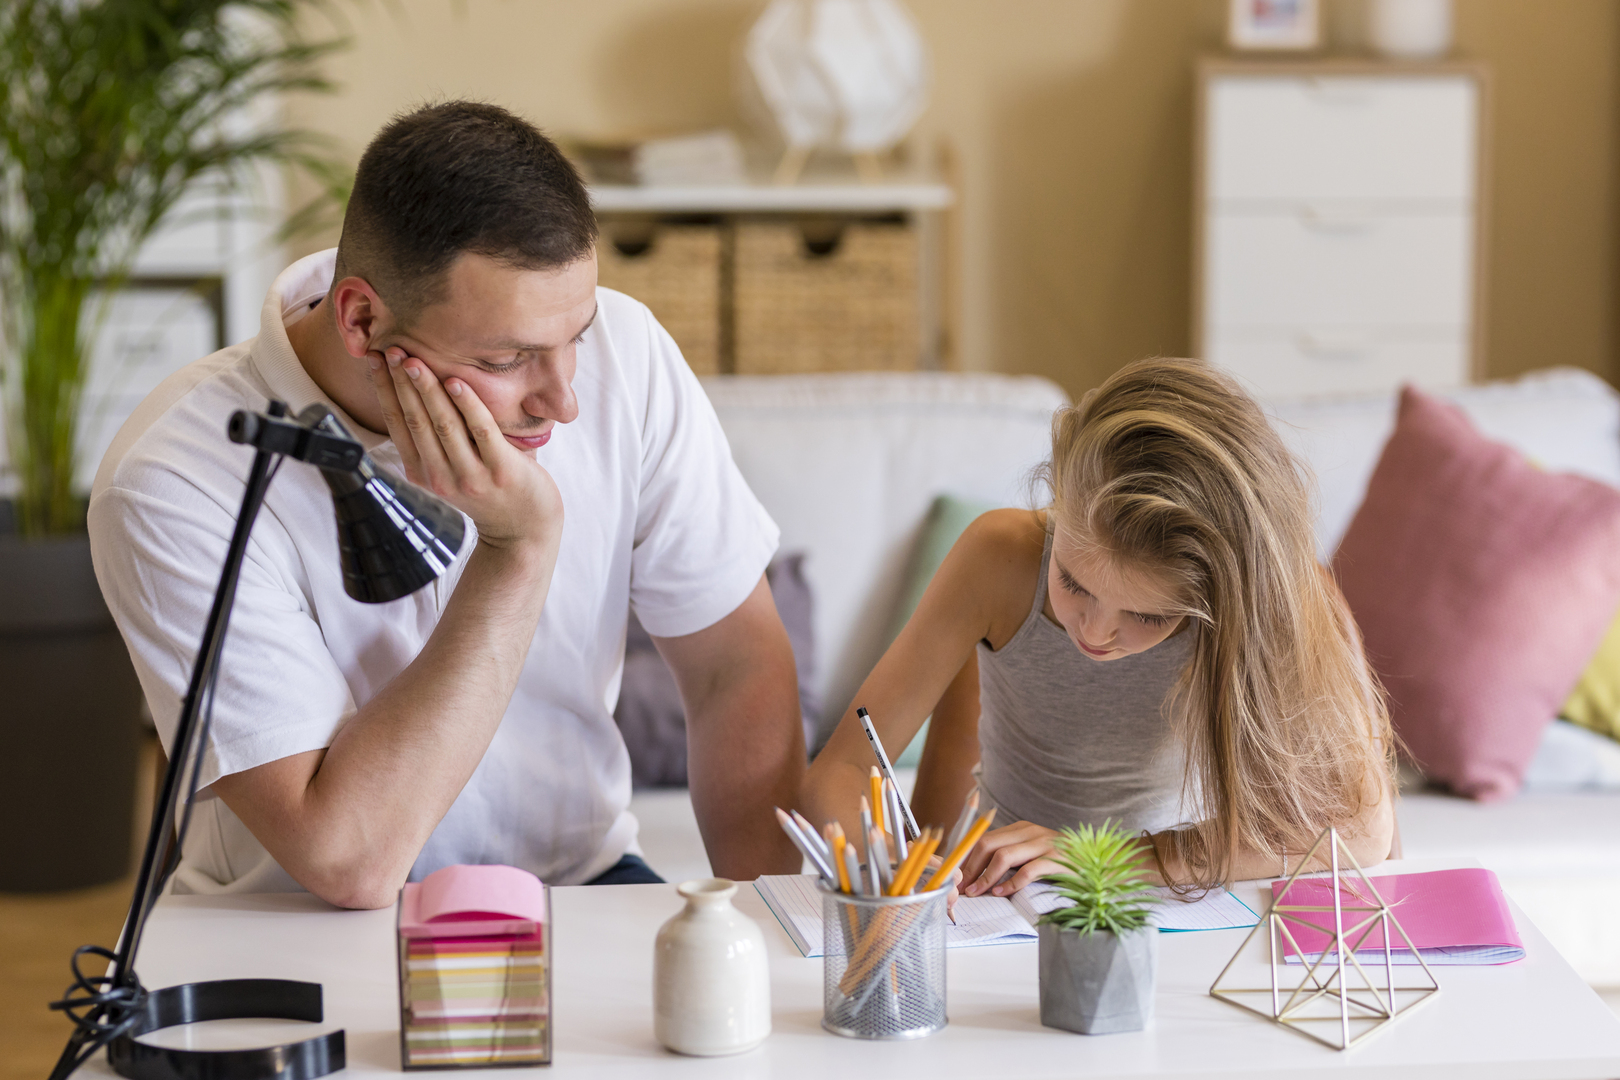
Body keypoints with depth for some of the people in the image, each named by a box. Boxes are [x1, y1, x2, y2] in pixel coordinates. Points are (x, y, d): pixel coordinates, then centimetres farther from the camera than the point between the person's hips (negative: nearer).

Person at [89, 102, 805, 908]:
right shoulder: (174, 486, -23)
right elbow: (347, 862, -27)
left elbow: (741, 670, -1)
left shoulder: (622, 352, -11)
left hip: (579, 887, 3)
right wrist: (518, 550, -27)